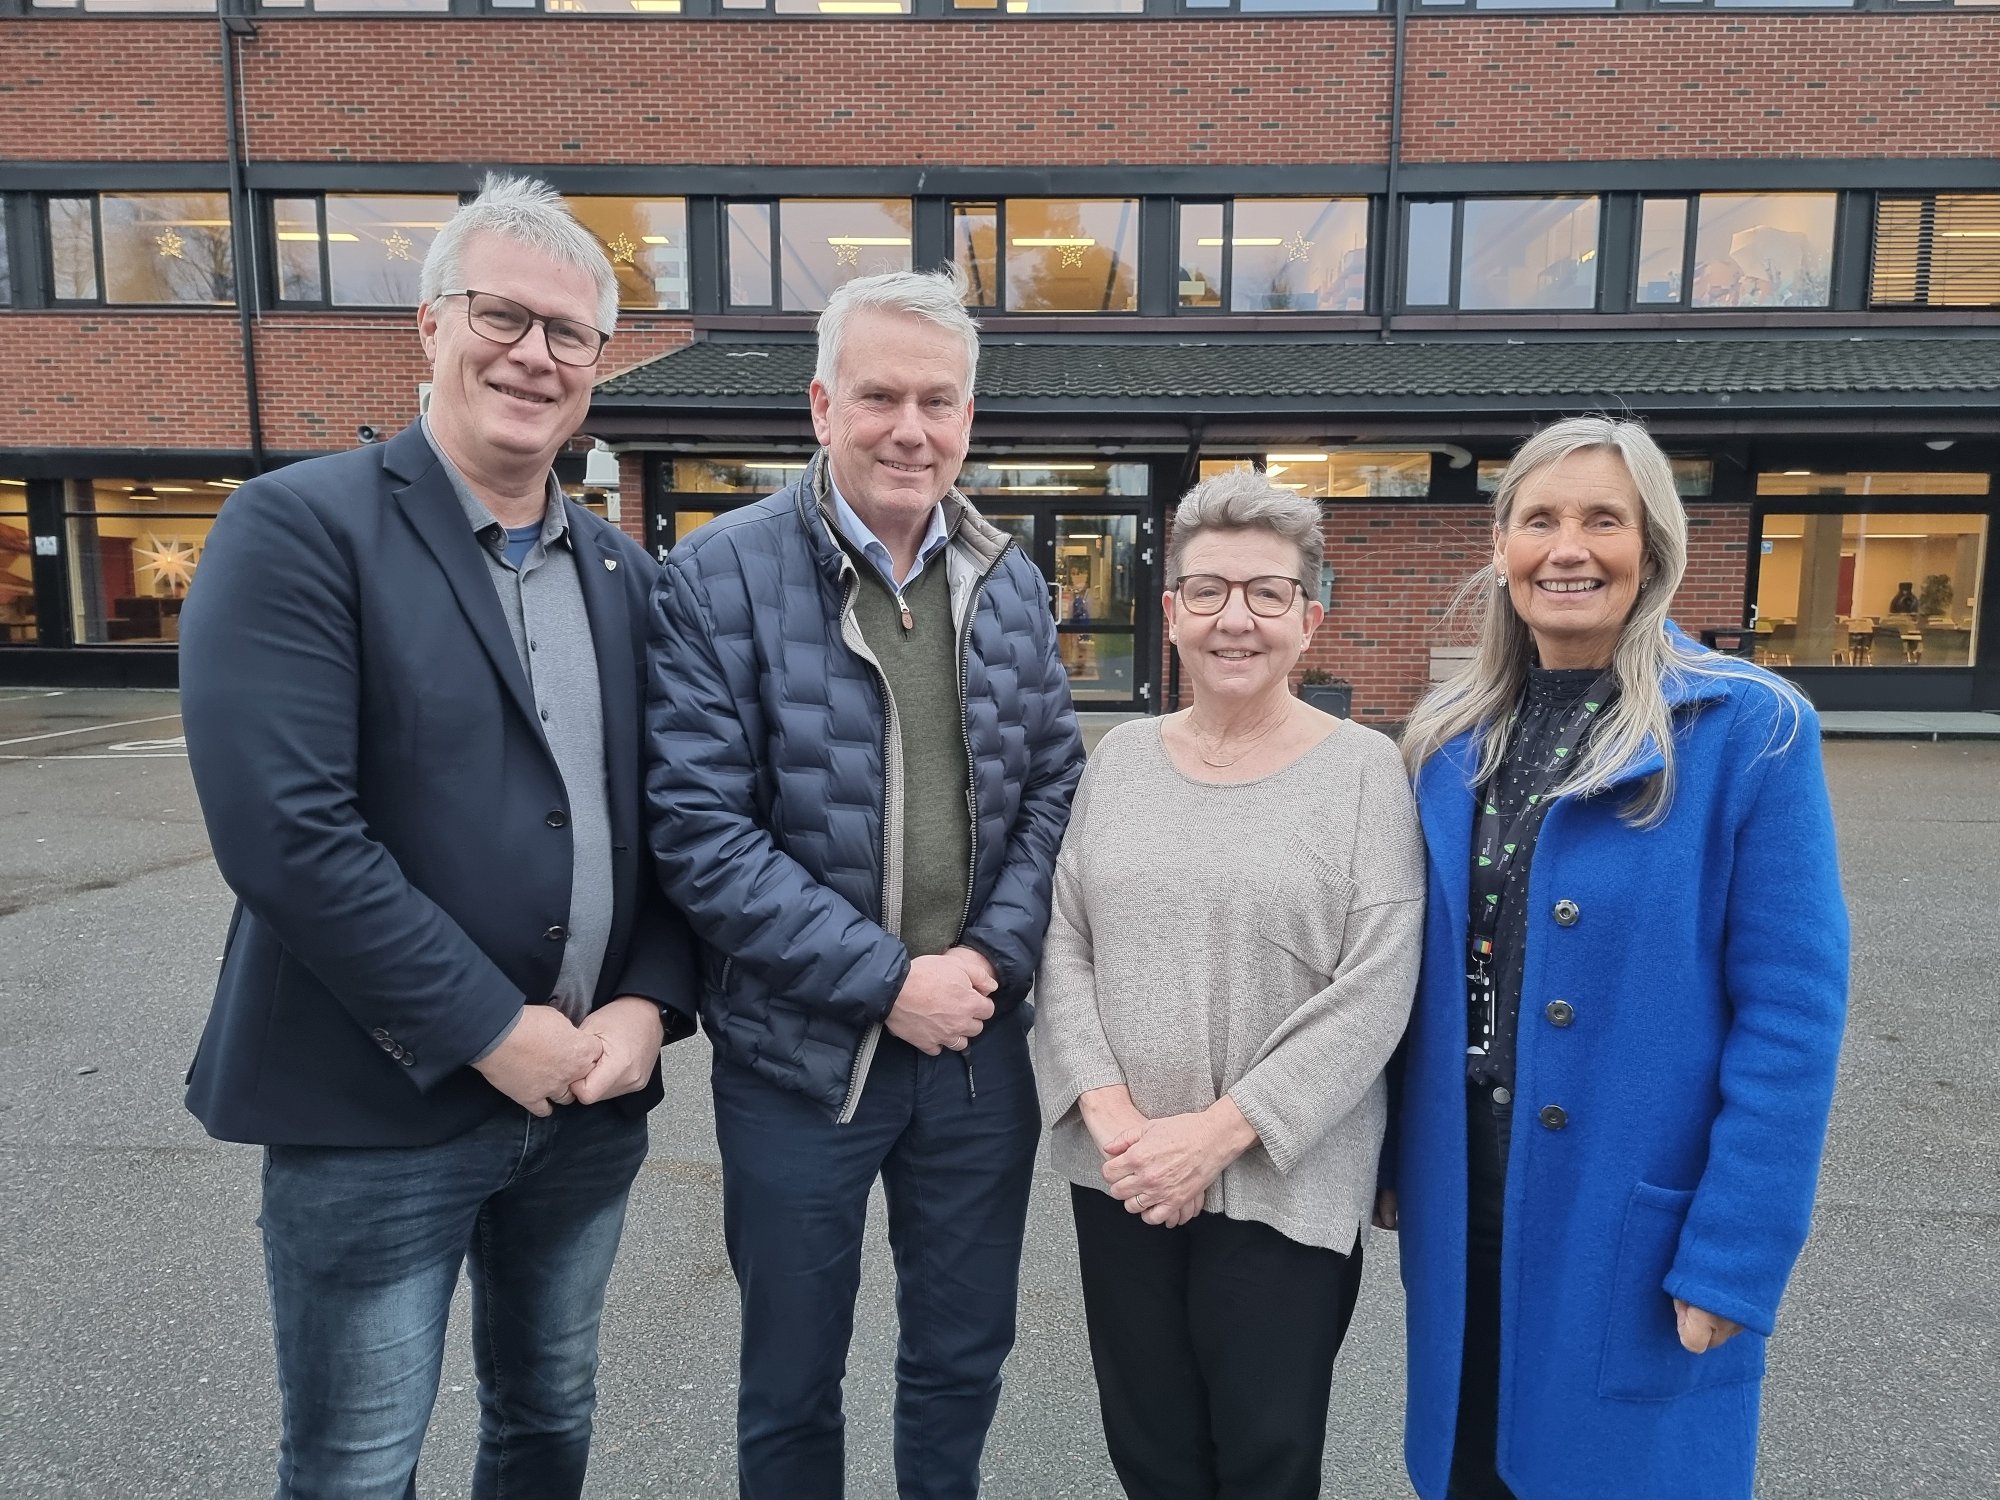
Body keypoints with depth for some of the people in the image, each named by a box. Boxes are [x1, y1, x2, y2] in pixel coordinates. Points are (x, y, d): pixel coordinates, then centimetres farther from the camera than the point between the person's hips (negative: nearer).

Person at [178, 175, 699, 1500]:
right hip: (378, 1108, -5)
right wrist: (491, 1031, -18)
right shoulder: (298, 528, -11)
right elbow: (284, 827, -21)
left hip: (589, 1097, 5)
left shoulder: (626, 574, 6)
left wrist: (649, 1005, -8)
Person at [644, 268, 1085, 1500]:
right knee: (792, 1383, 18)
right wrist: (886, 979, -16)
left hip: (980, 1043, 4)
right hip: (800, 1053, -3)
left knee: (963, 1358, 22)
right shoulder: (721, 575, -11)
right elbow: (698, 830, -15)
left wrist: (994, 954, -9)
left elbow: (1053, 782, 6)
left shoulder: (1011, 581, 3)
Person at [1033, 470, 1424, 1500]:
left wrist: (1219, 1132, -16)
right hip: (1118, 1176, 3)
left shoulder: (1363, 768, -7)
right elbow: (1062, 944, 2)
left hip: (1288, 1185, -3)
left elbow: (1374, 994, -12)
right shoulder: (1121, 757, 4)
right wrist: (1108, 1113, -10)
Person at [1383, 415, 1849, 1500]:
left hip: (1640, 1221, -4)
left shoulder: (1747, 729, -12)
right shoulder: (1450, 738, 1)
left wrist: (1735, 1258, -15)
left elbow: (1791, 1016, -13)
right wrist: (1392, 1158, 7)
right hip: (1462, 1206, 4)